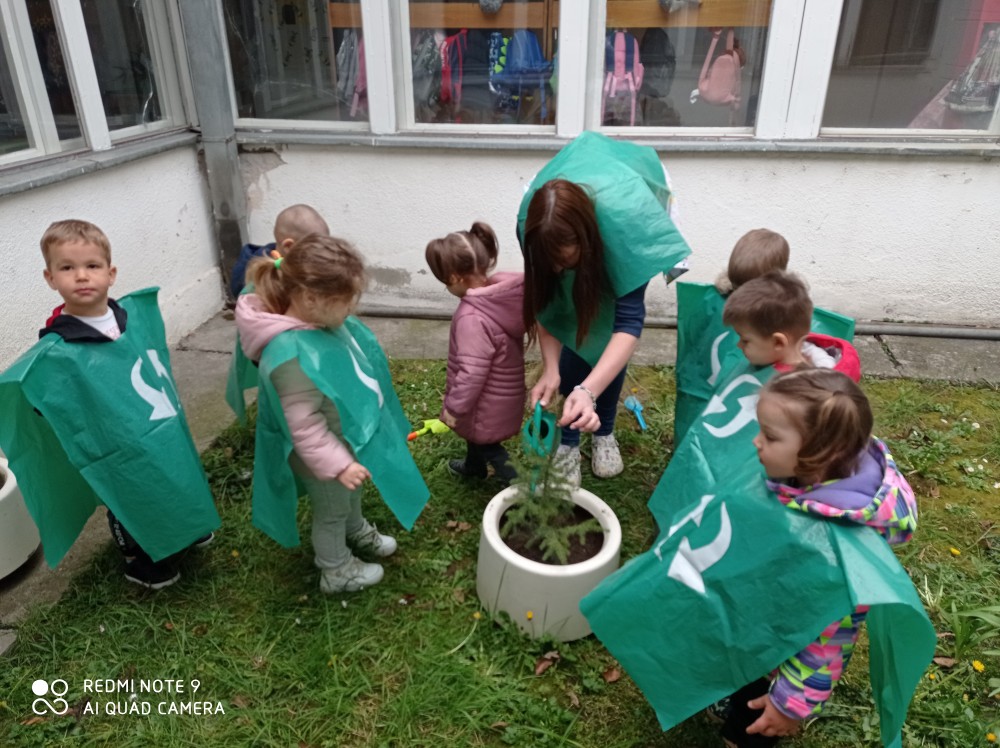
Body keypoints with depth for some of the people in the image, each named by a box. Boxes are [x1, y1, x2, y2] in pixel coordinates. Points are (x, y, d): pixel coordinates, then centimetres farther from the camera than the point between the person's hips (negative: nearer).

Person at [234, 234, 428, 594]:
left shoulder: (319, 320, -12)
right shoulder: (293, 357, -41)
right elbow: (305, 428, -33)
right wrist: (338, 465, -31)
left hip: (349, 438, 8)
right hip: (324, 455, -8)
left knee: (351, 494, 34)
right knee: (332, 510, 19)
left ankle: (357, 531, 63)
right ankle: (336, 573, 46)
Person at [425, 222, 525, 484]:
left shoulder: (472, 318, -37)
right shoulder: (503, 293, -10)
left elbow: (471, 373, -33)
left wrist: (453, 407, -19)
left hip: (488, 404, -9)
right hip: (505, 391, 9)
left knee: (486, 444, 18)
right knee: (474, 433, 34)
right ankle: (474, 467, 58)